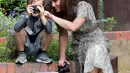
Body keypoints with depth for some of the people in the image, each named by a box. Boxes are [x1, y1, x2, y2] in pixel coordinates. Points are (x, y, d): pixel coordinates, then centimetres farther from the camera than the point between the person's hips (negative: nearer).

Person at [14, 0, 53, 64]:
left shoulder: (44, 17, -14)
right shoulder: (25, 16, -14)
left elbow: (49, 30, -35)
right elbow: (16, 28, -33)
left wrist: (42, 16, -42)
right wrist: (27, 15, -40)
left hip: (38, 47, 0)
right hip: (26, 46, 0)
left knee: (48, 32, -23)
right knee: (19, 31, -25)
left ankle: (42, 55, -2)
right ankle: (22, 54, -4)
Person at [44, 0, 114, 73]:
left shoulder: (83, 6, -20)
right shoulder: (63, 12, -4)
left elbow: (73, 27, -33)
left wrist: (52, 17, -29)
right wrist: (62, 56, -6)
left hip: (95, 41, -4)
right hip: (79, 45, 4)